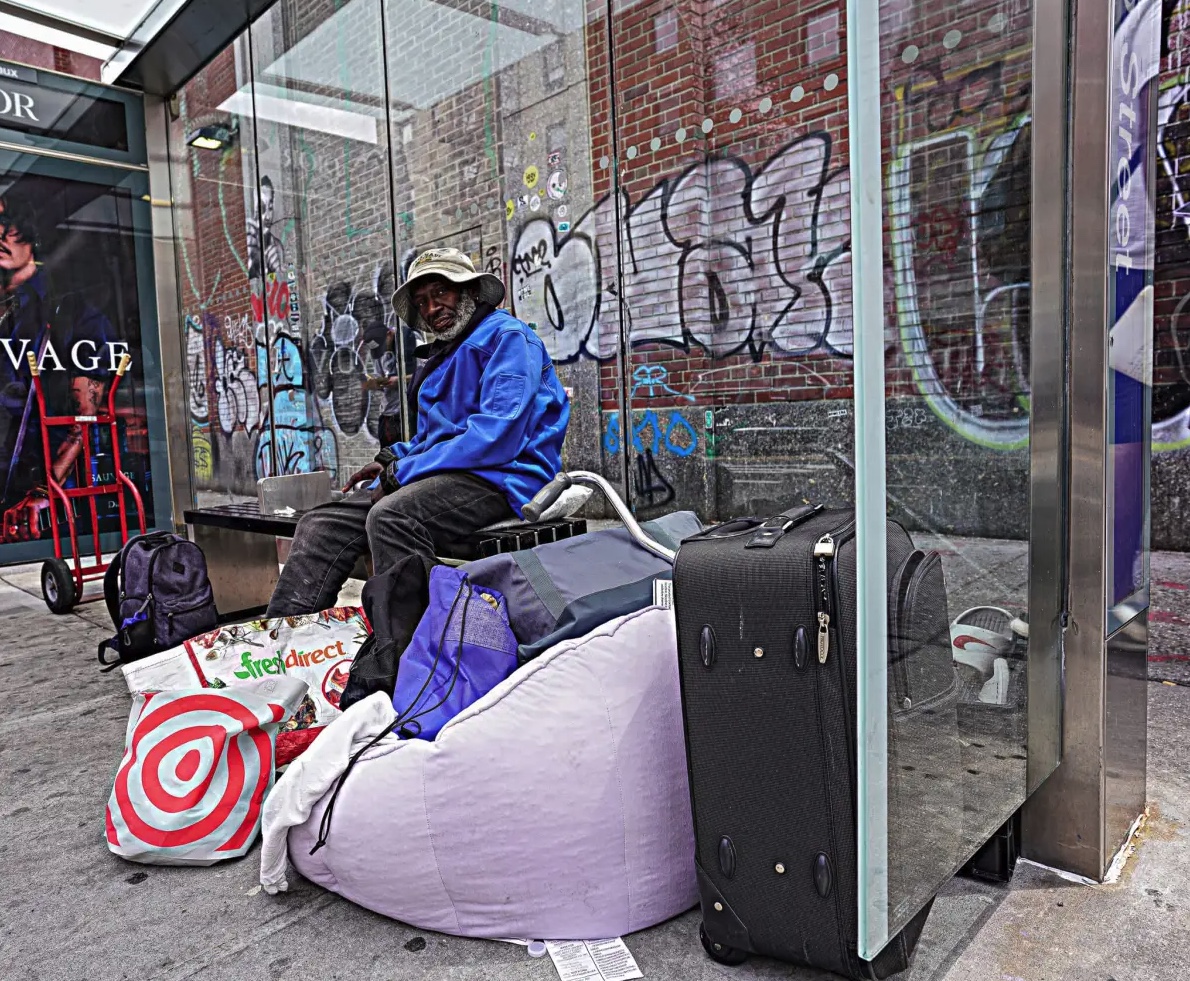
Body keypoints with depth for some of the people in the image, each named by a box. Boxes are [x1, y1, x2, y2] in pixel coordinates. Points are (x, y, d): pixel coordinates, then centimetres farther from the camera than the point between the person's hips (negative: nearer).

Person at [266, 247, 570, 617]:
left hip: (500, 477, -9)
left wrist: (405, 472, -14)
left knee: (390, 516, -35)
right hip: (445, 475, 9)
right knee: (322, 524, -5)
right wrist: (393, 460, 6)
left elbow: (497, 435, -17)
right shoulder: (439, 357, 24)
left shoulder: (507, 336, -3)